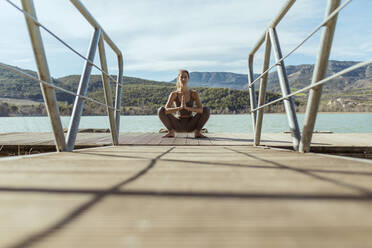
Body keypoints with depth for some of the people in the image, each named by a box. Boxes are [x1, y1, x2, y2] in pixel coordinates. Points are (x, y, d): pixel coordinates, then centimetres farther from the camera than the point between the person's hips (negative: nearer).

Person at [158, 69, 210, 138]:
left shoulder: (194, 93, -9)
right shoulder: (174, 94, -10)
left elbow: (201, 110, -21)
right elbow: (166, 110, -22)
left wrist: (186, 107, -35)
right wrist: (180, 108, -38)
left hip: (190, 125, 0)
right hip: (178, 125, 0)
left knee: (206, 110, -22)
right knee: (161, 110, -22)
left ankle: (197, 132, -5)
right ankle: (171, 131, -4)